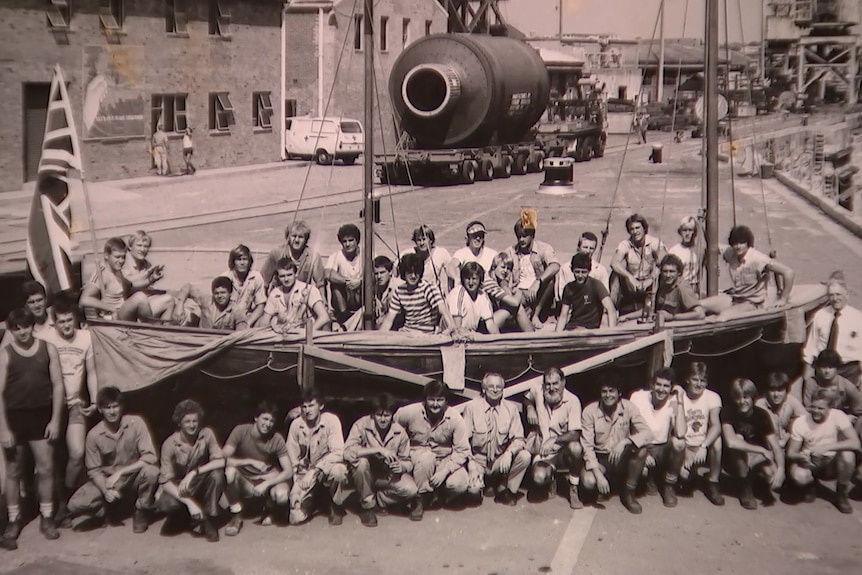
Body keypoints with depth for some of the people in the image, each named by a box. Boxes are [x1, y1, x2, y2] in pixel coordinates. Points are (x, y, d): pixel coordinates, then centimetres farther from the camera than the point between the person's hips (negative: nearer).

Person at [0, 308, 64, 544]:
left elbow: (57, 385, 1)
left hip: (41, 416, 1)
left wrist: (55, 419, -3)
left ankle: (46, 517, 17)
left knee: (45, 468, 4)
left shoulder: (48, 348, 0)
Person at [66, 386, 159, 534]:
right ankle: (109, 510, 14)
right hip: (107, 479, 2)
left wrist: (119, 472, -27)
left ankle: (142, 512, -6)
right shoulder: (94, 435, -13)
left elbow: (150, 457, -23)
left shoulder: (136, 423, -18)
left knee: (151, 472, -35)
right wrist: (106, 490, -25)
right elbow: (94, 470, -7)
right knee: (76, 504, -20)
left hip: (134, 477, -2)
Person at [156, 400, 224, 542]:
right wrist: (189, 502, -35)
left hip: (201, 484, 1)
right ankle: (181, 515, 6)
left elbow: (220, 461, -22)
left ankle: (209, 520, -11)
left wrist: (194, 472, -35)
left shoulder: (207, 434, -15)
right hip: (179, 487, -1)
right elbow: (166, 481, -22)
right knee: (165, 504, -33)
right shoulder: (170, 444, -20)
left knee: (217, 473, -30)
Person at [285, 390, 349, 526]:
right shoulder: (296, 424, -6)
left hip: (327, 466, -2)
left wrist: (315, 470, -28)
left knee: (338, 471, -39)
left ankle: (336, 505, -7)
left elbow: (338, 453, -21)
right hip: (304, 471, 2)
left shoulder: (331, 420, -15)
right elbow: (291, 458, 0)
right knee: (296, 518, -13)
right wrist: (296, 485, -8)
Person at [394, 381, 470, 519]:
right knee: (426, 457, -38)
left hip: (446, 460, 1)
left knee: (459, 485, -27)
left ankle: (437, 494, 9)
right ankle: (421, 499, -14)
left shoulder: (455, 418, -16)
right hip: (418, 455, -1)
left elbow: (462, 450, -14)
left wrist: (445, 471, -25)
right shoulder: (411, 412, -17)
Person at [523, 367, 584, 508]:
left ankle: (573, 491, -16)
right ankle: (550, 473, 12)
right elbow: (527, 398, 22)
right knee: (539, 478, -30)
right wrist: (530, 408, 0)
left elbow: (575, 434, -20)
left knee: (575, 447, -39)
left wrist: (554, 440, -34)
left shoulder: (572, 400, -15)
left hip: (563, 450, -2)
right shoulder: (537, 391, -4)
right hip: (543, 450, 2)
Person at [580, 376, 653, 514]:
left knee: (641, 449, -30)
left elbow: (648, 434, -19)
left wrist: (625, 441, -37)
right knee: (588, 481, -32)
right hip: (599, 459, -1)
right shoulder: (590, 411, -14)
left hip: (622, 460, 1)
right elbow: (587, 445, -14)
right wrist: (598, 474, -25)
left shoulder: (628, 407, -11)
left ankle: (629, 493, -10)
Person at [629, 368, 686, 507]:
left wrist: (680, 401, -27)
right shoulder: (638, 397, -13)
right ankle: (650, 479, 11)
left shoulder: (673, 401, -13)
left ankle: (669, 486, -7)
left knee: (679, 443, -33)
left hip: (664, 449, 1)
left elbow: (680, 433, -28)